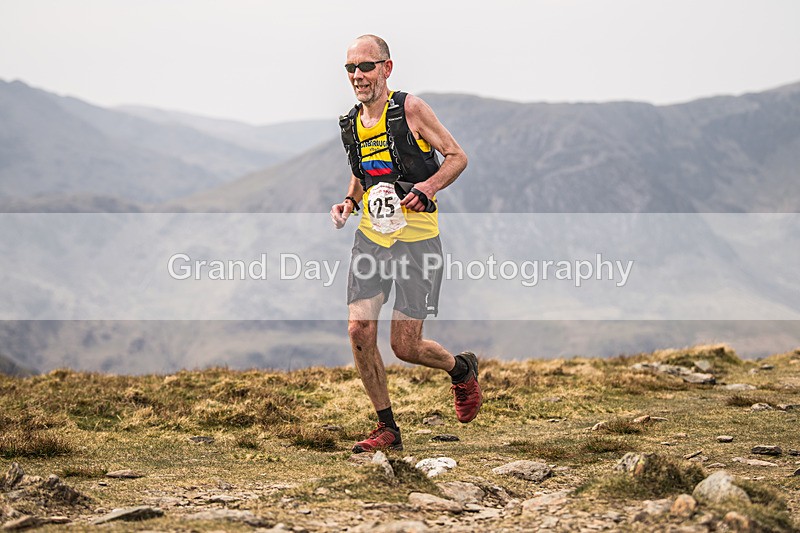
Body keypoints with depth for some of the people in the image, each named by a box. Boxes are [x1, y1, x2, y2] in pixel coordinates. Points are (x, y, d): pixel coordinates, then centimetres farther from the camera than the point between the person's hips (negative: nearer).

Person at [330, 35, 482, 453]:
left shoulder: (410, 109, -9)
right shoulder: (351, 123, 8)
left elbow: (457, 156, -4)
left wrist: (427, 187, -21)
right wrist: (349, 203, 6)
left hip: (416, 239, -5)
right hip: (370, 235, 5)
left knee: (405, 347, -5)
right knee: (359, 332, -7)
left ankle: (461, 369, 28)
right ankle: (387, 429, 8)